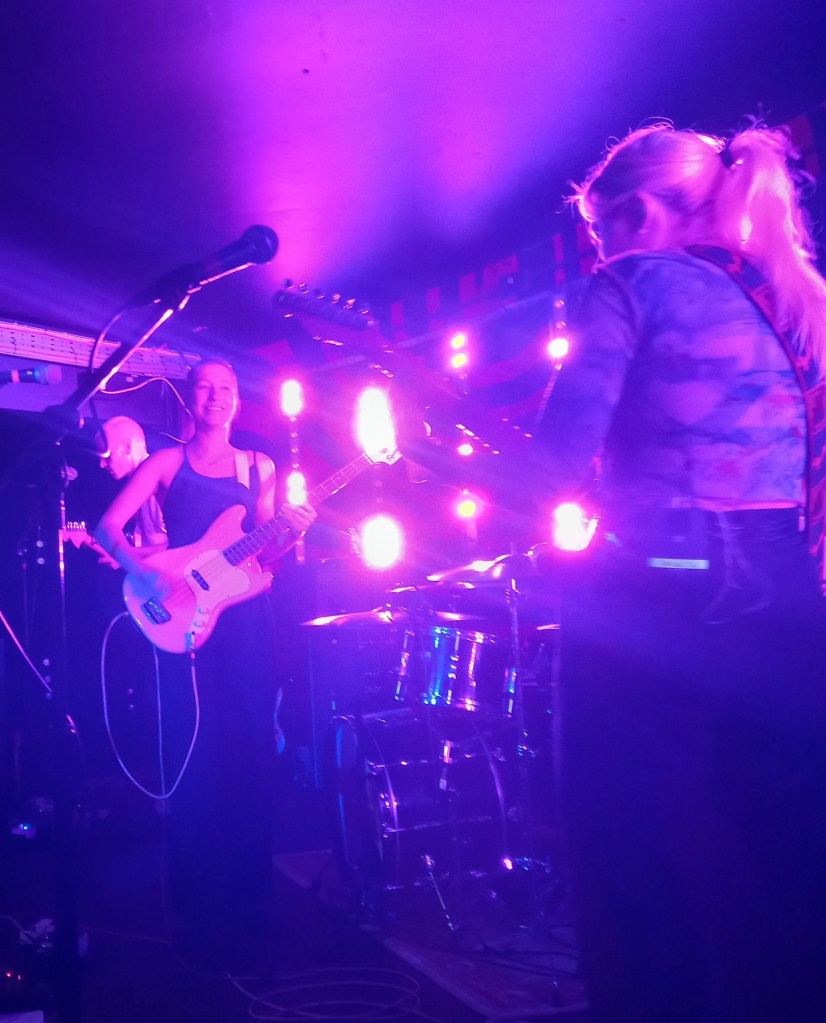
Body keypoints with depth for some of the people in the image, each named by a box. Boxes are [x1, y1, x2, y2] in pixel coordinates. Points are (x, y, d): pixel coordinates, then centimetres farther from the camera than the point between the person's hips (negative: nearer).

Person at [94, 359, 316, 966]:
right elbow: (108, 526, -4)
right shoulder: (167, 462, 5)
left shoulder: (259, 467, 13)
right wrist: (145, 573, -20)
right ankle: (200, 914, 8)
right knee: (195, 758, -3)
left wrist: (289, 535, -9)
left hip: (247, 616, 3)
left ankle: (249, 906, 16)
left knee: (251, 754, 4)